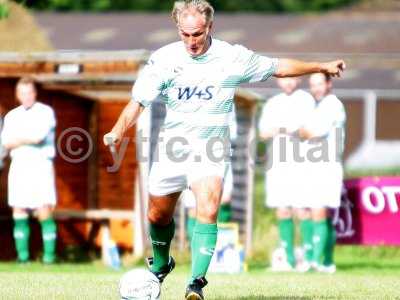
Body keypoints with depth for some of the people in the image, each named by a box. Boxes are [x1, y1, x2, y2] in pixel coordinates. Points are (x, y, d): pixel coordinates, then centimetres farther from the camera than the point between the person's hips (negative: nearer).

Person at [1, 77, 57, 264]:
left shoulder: (45, 112, 2)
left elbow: (38, 136, -13)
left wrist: (18, 139, 0)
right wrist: (29, 138, -9)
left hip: (40, 165, -4)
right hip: (19, 165, 4)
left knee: (45, 211, -11)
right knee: (19, 212, 0)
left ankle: (49, 253, -11)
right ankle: (22, 254, 2)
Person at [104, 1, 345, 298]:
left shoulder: (233, 57, -7)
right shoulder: (164, 59, -7)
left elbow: (279, 67, 6)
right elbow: (138, 101, -6)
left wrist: (322, 67, 8)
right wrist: (118, 131, -22)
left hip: (211, 151, -2)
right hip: (172, 148, 2)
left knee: (208, 211, -24)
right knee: (158, 217, 13)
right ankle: (160, 266, 43)